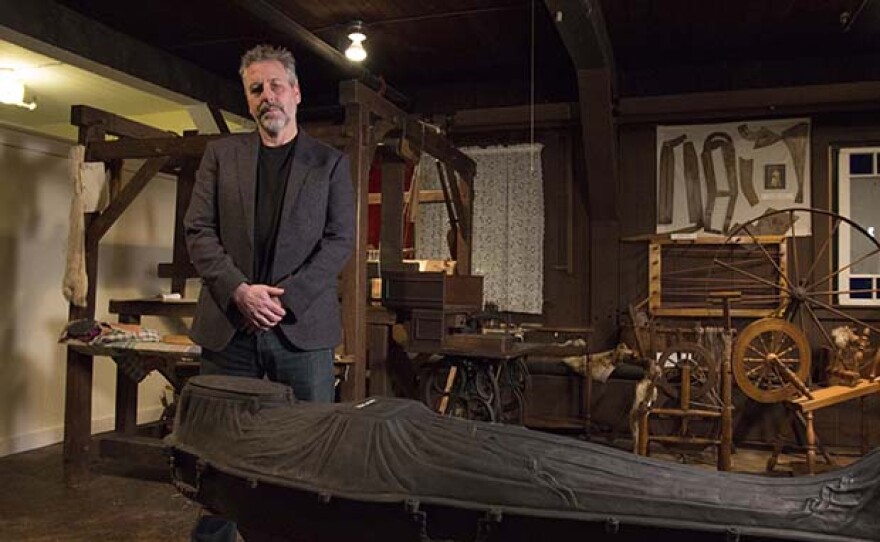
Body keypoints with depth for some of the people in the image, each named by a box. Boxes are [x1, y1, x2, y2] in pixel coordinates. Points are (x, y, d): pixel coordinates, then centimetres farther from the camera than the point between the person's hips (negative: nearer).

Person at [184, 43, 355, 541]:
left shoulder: (331, 163, 8)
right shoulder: (221, 154, 13)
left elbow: (340, 241, 0)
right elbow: (199, 230, 5)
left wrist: (285, 298, -11)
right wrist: (239, 291, -10)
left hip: (302, 327, -1)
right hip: (229, 326, 2)